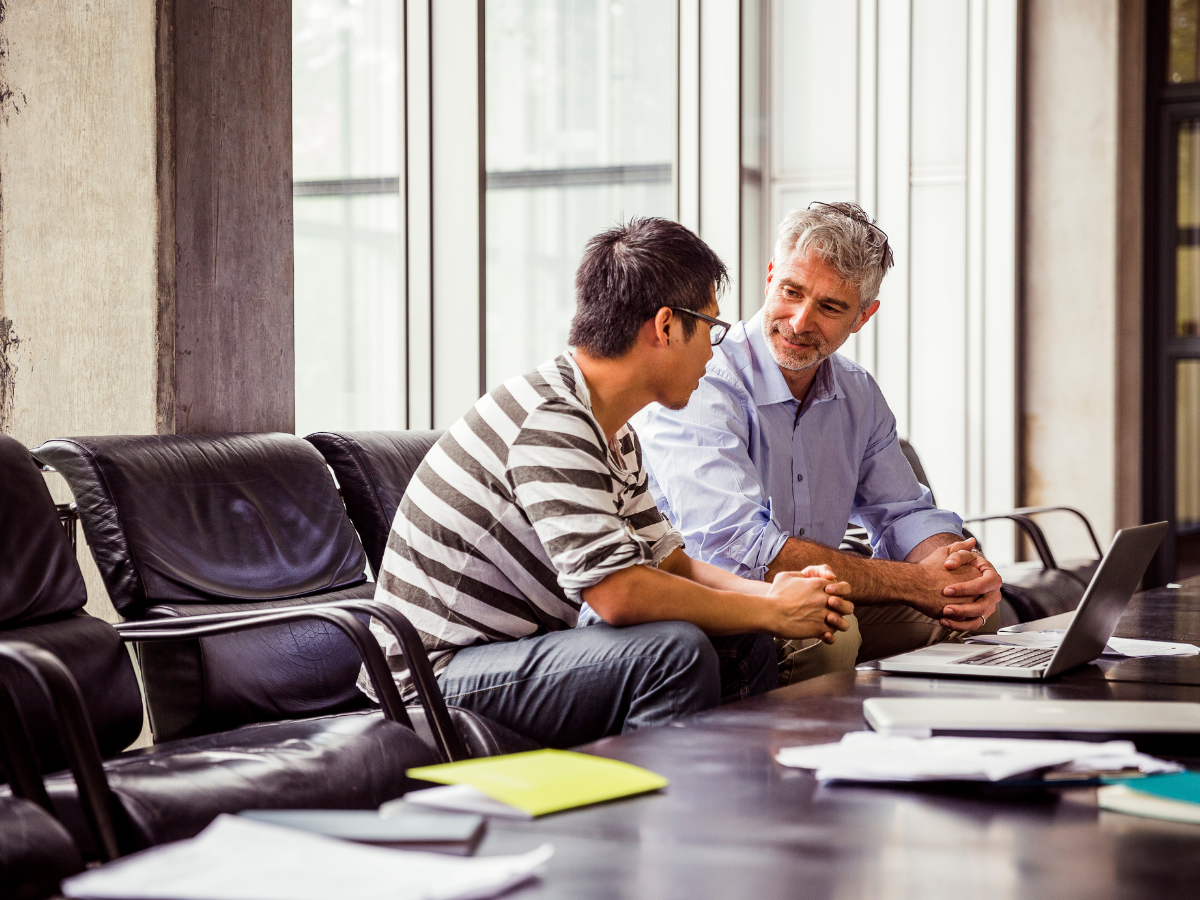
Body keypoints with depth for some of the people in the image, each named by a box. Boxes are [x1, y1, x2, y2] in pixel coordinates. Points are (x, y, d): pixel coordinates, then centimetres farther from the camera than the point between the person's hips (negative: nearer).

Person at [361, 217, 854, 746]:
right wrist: (772, 612, -19)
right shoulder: (550, 422, -23)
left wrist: (770, 593, -7)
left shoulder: (614, 433, 10)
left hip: (516, 649, 10)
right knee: (675, 650, -27)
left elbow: (666, 560, 12)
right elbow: (618, 593, -30)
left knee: (744, 647, 4)